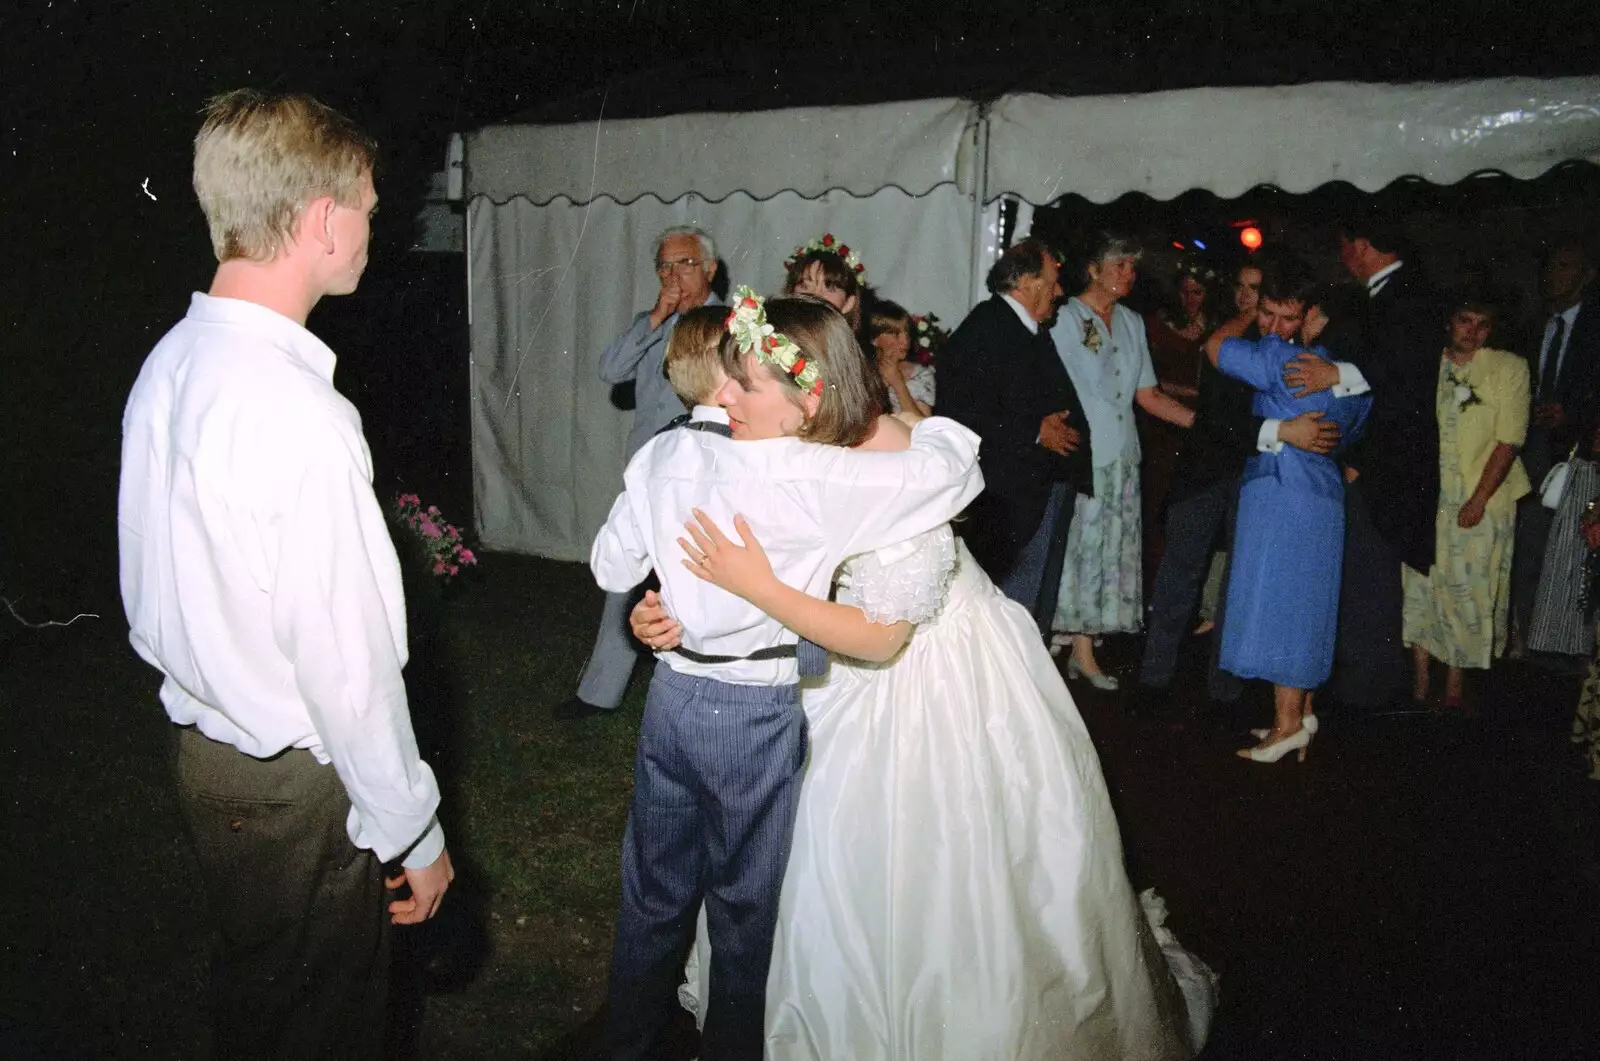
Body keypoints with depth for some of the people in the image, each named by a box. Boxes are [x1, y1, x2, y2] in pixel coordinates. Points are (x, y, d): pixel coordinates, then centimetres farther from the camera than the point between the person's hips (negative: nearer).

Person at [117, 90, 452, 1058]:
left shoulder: (167, 368, 0)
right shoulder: (301, 414, -28)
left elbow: (151, 593, 10)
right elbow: (347, 661, -25)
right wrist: (414, 833, -14)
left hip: (201, 749, 8)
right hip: (299, 785, -8)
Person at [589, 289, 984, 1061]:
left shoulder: (666, 455, -11)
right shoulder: (822, 484, -24)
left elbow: (609, 566, 2)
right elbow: (956, 465, -16)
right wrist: (873, 416, -1)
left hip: (672, 693, 5)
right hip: (757, 716, -4)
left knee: (656, 886, 23)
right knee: (746, 903, 18)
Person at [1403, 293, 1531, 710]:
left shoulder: (1510, 368, 0)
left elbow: (1508, 441, -6)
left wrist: (1478, 500, -12)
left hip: (1481, 500, -2)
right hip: (1426, 497, 2)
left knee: (1468, 592, 0)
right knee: (1419, 586, 2)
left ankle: (1454, 688, 10)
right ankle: (1419, 684, 12)